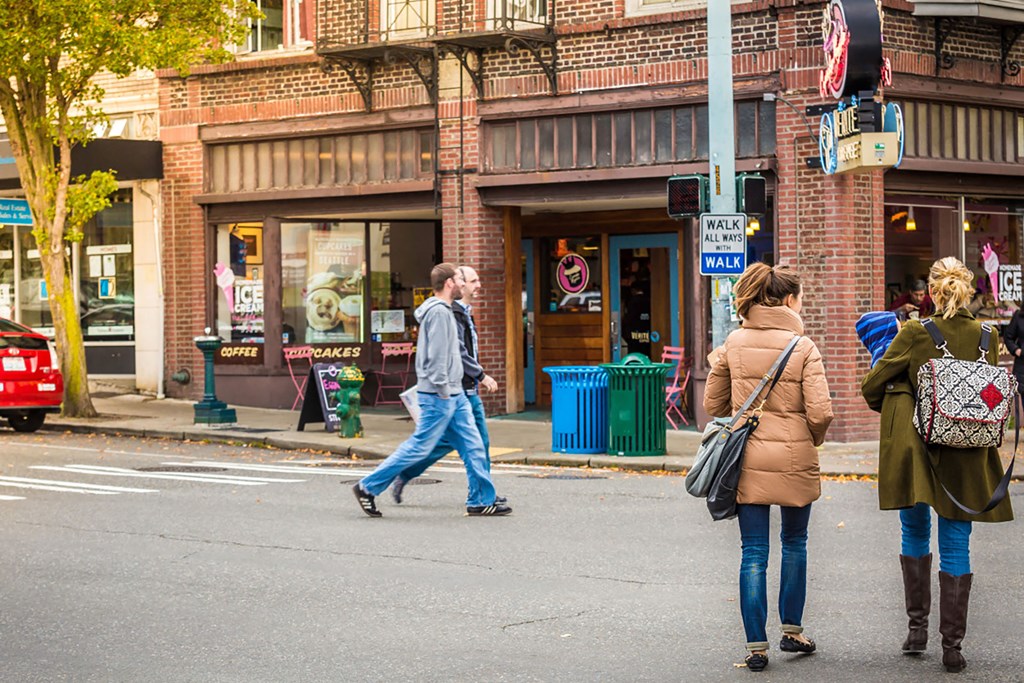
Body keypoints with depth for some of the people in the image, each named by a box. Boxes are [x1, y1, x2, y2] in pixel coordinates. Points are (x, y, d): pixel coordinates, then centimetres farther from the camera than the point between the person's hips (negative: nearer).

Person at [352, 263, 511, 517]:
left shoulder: (444, 310, 17)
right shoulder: (438, 312, -15)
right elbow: (437, 355, -21)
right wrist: (443, 390, -20)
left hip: (454, 394, 10)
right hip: (439, 395, -10)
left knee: (473, 446, 7)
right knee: (420, 446, -5)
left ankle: (481, 500, 10)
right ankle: (368, 487, 3)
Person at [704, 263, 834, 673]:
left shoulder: (734, 343, 1)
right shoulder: (803, 347, -9)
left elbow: (713, 403, 7)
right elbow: (820, 412, -14)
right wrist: (812, 440, 6)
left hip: (747, 459, 2)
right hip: (794, 460, -2)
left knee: (754, 553, 4)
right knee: (794, 543, 18)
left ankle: (756, 646, 3)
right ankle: (792, 630, 26)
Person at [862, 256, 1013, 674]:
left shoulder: (915, 334, -10)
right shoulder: (986, 338, -3)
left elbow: (872, 386, -4)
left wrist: (893, 409, 15)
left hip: (915, 448, -1)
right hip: (964, 459, 1)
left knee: (915, 536, 18)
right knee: (956, 547, 6)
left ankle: (917, 626, 16)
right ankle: (952, 646, 4)